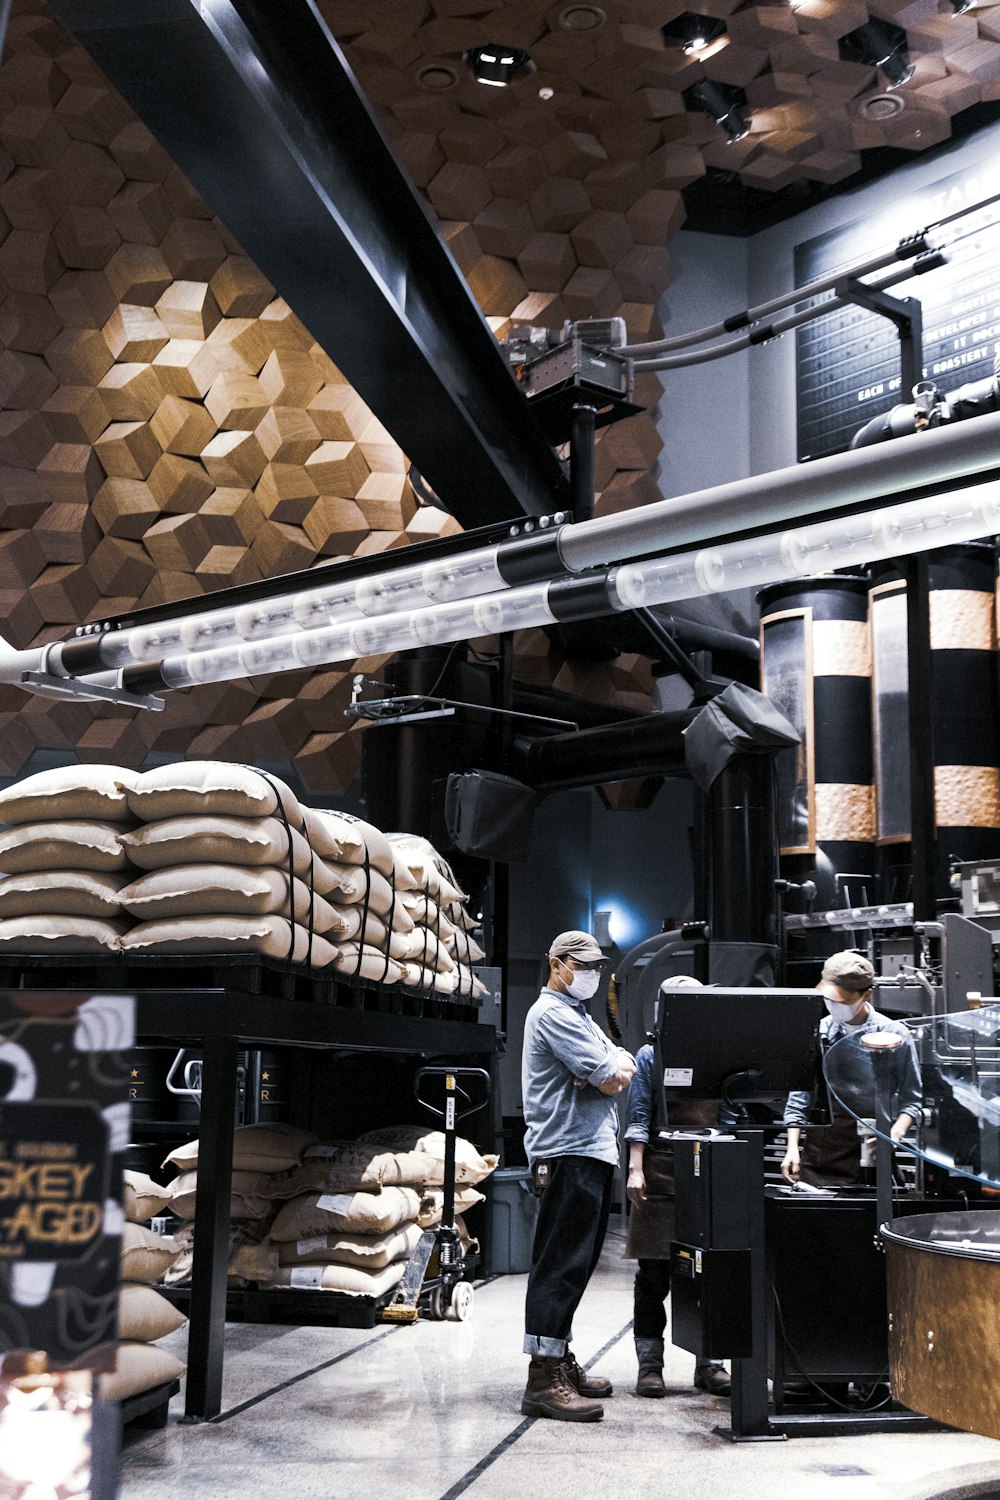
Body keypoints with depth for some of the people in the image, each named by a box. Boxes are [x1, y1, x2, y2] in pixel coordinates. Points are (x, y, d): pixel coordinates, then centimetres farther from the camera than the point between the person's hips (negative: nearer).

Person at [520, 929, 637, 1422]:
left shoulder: (577, 1016, 24)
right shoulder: (553, 1013, -10)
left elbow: (623, 1068, 15)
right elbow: (610, 1079, -16)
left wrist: (612, 1067, -5)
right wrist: (612, 1070, 4)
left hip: (593, 1151, 10)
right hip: (568, 1154, -10)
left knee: (574, 1264, 14)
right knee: (561, 1265, -11)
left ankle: (561, 1363, 21)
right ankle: (543, 1380, -10)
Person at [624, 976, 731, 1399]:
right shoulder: (650, 1057, 3)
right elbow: (638, 1120, -1)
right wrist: (636, 1170, -9)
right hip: (661, 1172, -3)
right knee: (654, 1274, 2)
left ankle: (709, 1364, 15)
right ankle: (650, 1364, 10)